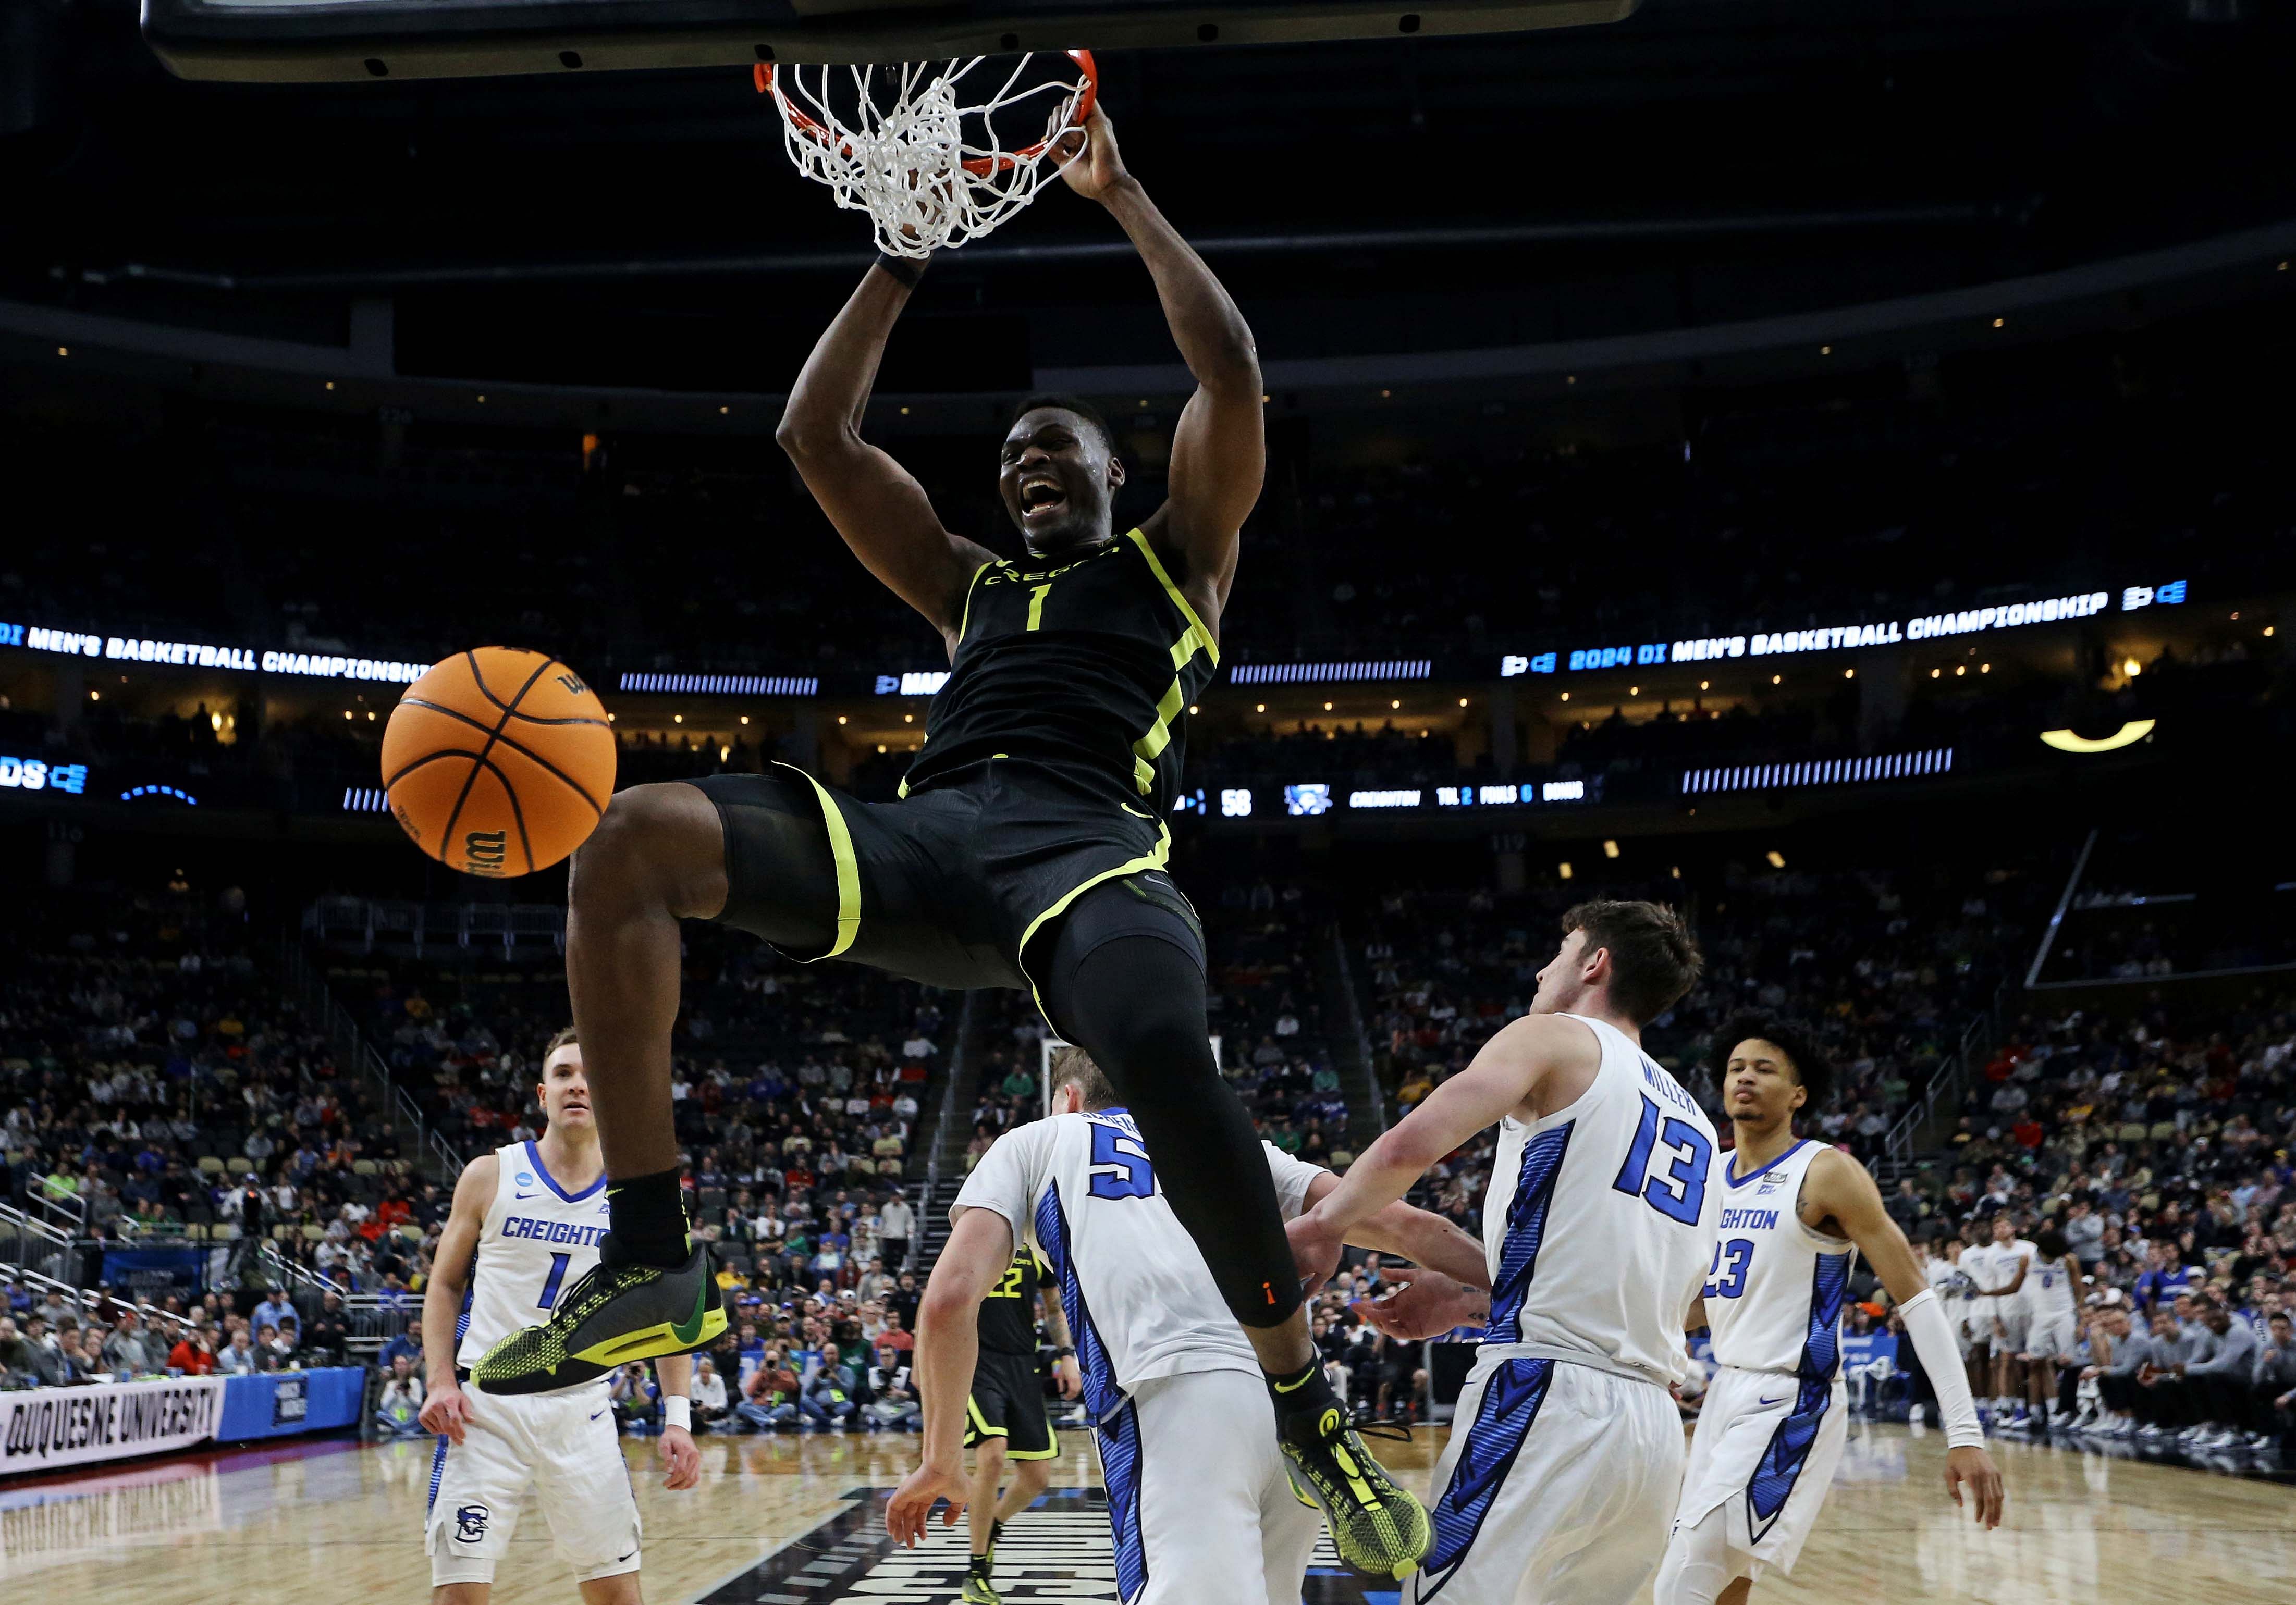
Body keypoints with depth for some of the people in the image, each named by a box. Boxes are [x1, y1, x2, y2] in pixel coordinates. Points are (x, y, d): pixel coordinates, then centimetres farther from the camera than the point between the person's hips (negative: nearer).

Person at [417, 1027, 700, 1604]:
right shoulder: (490, 1176, 0)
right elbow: (444, 1285, 7)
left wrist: (678, 1417, -3)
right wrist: (442, 1380, -7)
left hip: (580, 1407, 2)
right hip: (486, 1404, -1)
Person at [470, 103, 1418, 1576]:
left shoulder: (1177, 557, 25)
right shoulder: (969, 586, 35)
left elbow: (1233, 373, 13)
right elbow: (818, 436, 34)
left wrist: (1124, 199, 21)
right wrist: (903, 260, 35)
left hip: (1088, 841, -4)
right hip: (926, 839, 5)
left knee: (1166, 1055, -38)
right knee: (633, 836, -19)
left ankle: (1312, 1416, -17)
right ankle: (651, 1260, -21)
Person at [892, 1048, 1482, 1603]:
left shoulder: (1031, 1142, 24)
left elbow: (951, 1297, 9)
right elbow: (1407, 1225, 23)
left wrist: (941, 1461, 17)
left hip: (1179, 1400, -5)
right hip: (1302, 1408, 5)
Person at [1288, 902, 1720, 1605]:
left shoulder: (1559, 1039, 3)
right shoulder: (1695, 1123, 25)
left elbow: (1412, 1145, -13)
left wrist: (1323, 1223, 3)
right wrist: (1467, 1303, 25)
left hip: (1549, 1396, -8)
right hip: (1655, 1423, 8)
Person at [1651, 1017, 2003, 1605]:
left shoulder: (1827, 1174, -12)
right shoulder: (1710, 1177, 9)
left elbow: (1916, 1298, -14)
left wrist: (1966, 1435, -20)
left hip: (1790, 1406, -7)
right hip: (1726, 1393, 8)